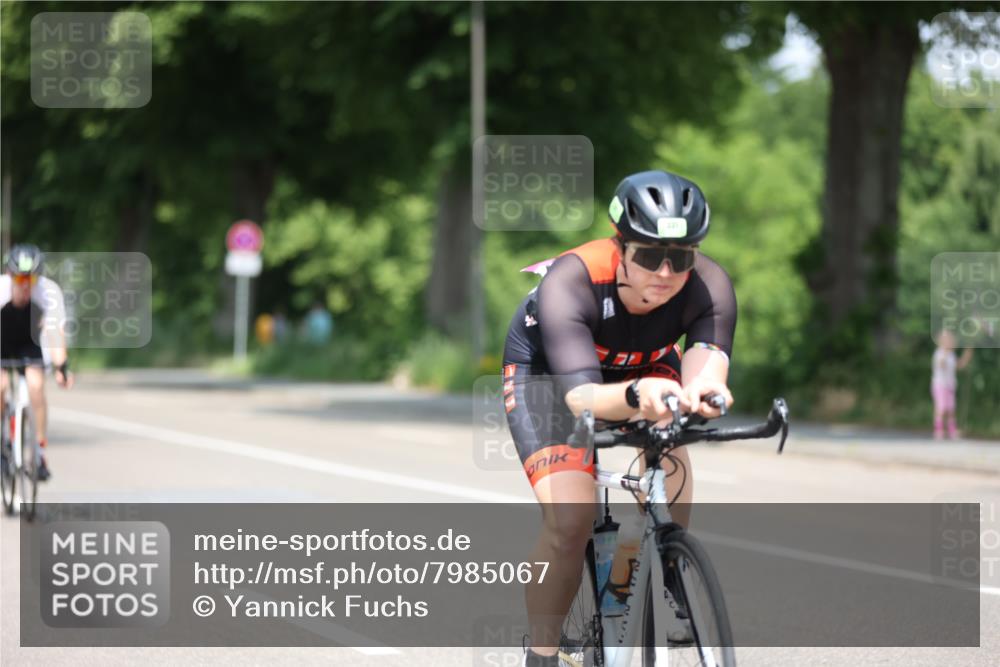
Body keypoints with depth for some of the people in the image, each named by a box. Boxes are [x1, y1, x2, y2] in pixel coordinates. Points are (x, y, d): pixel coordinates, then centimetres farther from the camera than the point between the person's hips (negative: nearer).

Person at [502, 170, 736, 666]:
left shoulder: (709, 287, -31)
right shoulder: (570, 281, -39)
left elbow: (704, 363, -45)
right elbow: (581, 397, -48)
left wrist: (702, 392, -70)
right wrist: (635, 396, -70)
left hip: (644, 366, 3)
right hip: (547, 371, -3)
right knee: (569, 520, -22)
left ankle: (625, 588, 10)